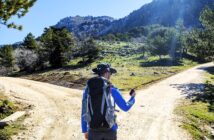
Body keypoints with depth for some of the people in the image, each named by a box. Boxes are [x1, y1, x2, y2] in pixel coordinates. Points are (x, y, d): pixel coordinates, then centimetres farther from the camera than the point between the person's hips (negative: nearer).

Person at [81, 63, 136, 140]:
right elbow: (126, 107, -3)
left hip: (94, 130, 2)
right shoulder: (112, 90, -11)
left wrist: (85, 130, 14)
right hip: (109, 130, -2)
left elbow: (84, 112, 2)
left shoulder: (87, 90, -3)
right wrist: (132, 98, 19)